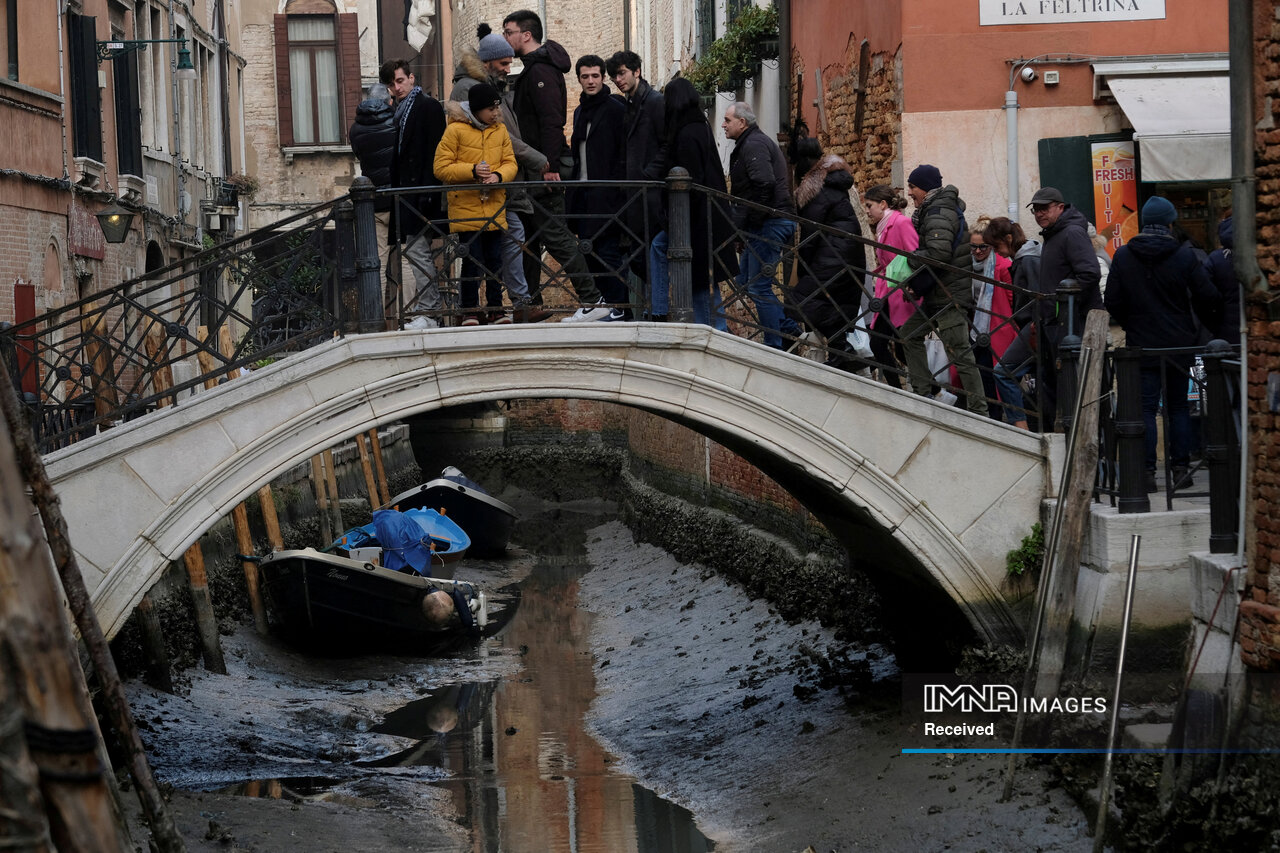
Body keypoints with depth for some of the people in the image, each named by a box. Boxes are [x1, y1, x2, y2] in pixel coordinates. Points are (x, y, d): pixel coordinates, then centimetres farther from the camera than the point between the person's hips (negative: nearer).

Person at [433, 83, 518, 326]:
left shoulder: (500, 130, 8)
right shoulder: (455, 130, -7)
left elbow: (510, 162, 11)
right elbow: (441, 168, -7)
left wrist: (498, 175, -11)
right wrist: (472, 171, -18)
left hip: (494, 207, 4)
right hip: (466, 208, -4)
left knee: (495, 260, 7)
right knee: (472, 260, -4)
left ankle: (495, 307, 18)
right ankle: (470, 311, 6)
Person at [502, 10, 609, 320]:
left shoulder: (541, 71, -13)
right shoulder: (532, 69, 19)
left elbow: (551, 121, -22)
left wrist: (549, 165, -26)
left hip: (543, 168, -10)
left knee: (554, 234, -10)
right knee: (530, 237, 13)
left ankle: (592, 301, -10)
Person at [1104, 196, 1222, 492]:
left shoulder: (1123, 256, -2)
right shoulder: (1184, 255, -7)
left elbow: (1113, 302, 1)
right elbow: (1209, 297, -6)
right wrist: (1208, 323, 14)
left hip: (1142, 345, 0)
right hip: (1178, 344, 0)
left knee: (1146, 409, 1)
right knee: (1178, 407, 10)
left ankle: (1147, 471, -7)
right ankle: (1180, 469, 9)